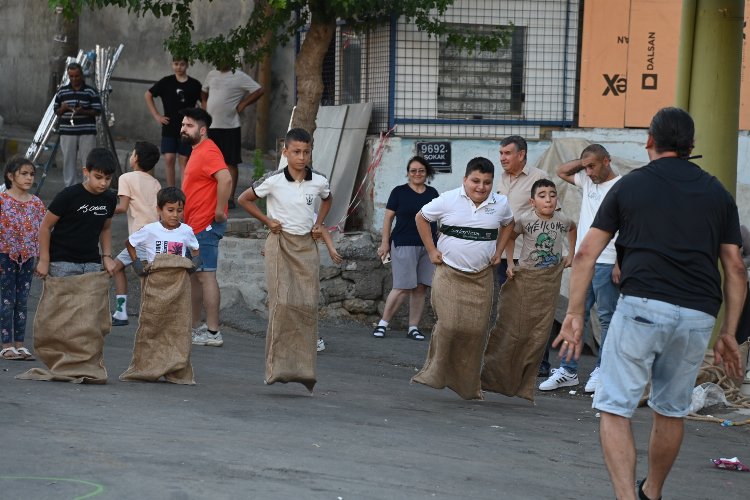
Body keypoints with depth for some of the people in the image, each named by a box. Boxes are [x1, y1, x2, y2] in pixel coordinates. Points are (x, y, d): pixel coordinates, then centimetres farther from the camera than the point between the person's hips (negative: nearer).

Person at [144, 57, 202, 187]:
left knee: (184, 161, 2)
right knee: (169, 159, -2)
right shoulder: (166, 82, 0)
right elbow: (148, 95, 10)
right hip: (169, 128, 0)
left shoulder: (194, 85, -1)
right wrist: (156, 115, 4)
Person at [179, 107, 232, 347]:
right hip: (195, 225, 11)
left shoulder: (208, 152, -16)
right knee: (193, 276, 17)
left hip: (206, 226, -11)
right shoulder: (197, 151, 17)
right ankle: (195, 326, 27)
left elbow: (225, 179, -31)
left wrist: (219, 211, -25)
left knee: (205, 275, -10)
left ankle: (212, 332, -10)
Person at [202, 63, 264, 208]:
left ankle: (230, 198, 2)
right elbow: (204, 91, 30)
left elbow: (259, 91, -9)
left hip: (229, 127, -6)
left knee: (231, 163, -1)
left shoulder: (239, 76, -6)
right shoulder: (211, 74, 12)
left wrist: (243, 104, -11)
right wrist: (204, 103, 11)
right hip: (210, 126, 6)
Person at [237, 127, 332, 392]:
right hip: (280, 243, -3)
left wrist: (319, 224, 9)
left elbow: (327, 199, 24)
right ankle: (278, 367, -10)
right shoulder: (273, 181, -10)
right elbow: (244, 199, 3)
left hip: (306, 245, 3)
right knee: (282, 303, -12)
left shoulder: (319, 181, 0)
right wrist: (267, 221, -2)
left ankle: (304, 368, 4)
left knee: (308, 304, -2)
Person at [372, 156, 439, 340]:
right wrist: (385, 242, -5)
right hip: (404, 245, -4)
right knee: (403, 288, -9)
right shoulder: (399, 192, 1)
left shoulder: (432, 193, 12)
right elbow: (388, 217, 1)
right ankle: (383, 323, 4)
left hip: (428, 247, 4)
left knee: (421, 288, 3)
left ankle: (413, 327, 10)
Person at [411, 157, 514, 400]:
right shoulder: (448, 200, -6)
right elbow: (421, 218, 8)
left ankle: (468, 385, 14)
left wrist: (498, 251, 13)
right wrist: (431, 250, 3)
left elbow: (507, 224, 25)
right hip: (449, 273, -3)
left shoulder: (500, 204, 3)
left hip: (481, 278, 3)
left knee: (475, 330, 1)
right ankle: (435, 374, -2)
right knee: (449, 324, -17)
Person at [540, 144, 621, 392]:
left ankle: (602, 371, 7)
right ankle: (568, 371, 10)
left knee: (607, 318, 1)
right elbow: (561, 171, 27)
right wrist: (583, 161, 10)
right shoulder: (587, 181, 13)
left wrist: (620, 263, -19)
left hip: (607, 263, -8)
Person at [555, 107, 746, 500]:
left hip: (642, 305, -3)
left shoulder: (630, 185, 10)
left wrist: (574, 315, 7)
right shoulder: (717, 193, 16)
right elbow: (735, 268, 13)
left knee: (614, 409, -1)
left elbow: (586, 254, 5)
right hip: (698, 315, 3)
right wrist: (728, 334, 16)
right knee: (671, 411, 20)